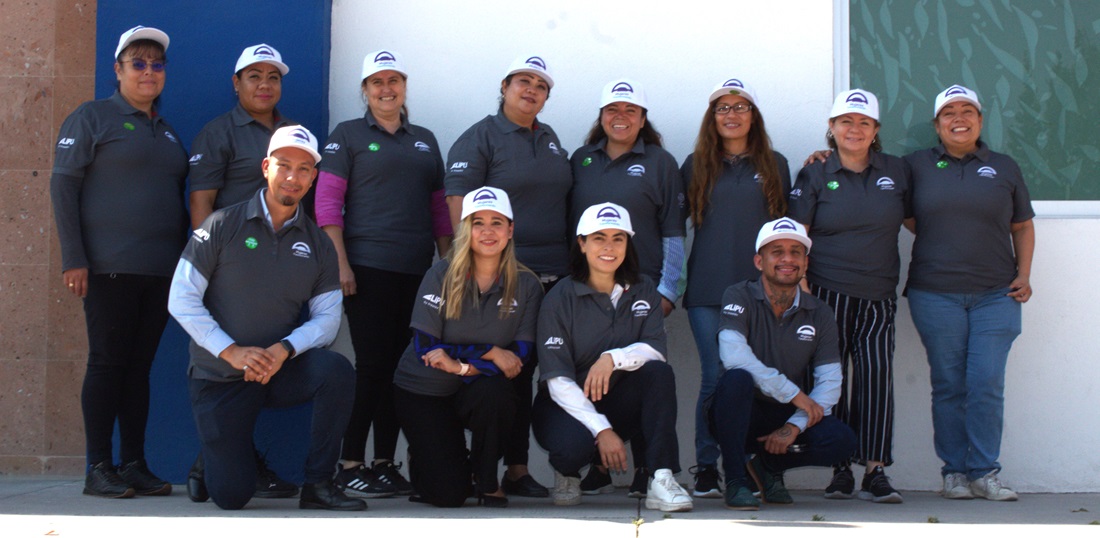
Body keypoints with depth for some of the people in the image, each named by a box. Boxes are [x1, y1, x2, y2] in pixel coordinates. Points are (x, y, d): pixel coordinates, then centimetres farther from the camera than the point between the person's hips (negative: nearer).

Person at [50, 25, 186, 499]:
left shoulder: (167, 131, 19)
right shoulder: (92, 117, 0)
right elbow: (63, 184, -6)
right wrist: (73, 258, -14)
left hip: (161, 269, 6)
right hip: (110, 266, -6)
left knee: (140, 366, 6)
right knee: (108, 362, -5)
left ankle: (134, 465, 9)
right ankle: (98, 470, -1)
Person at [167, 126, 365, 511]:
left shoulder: (318, 244, 3)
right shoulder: (222, 226, -6)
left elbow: (327, 317, -2)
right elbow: (181, 300, -10)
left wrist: (285, 349, -22)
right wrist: (232, 351, -20)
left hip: (281, 370, 2)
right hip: (220, 376, -2)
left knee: (337, 370, -30)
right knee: (231, 496, -8)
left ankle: (318, 484, -17)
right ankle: (212, 459, 31)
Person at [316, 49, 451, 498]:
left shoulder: (424, 140, 19)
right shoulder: (348, 135, 4)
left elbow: (439, 206, 19)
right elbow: (327, 201, -3)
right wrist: (340, 264, -11)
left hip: (418, 271, 5)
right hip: (369, 267, -5)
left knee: (401, 368, 6)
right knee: (372, 366, -7)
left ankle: (386, 464, 13)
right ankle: (351, 466, -1)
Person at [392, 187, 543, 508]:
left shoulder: (526, 285, -6)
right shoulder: (442, 275, -11)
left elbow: (518, 357, -11)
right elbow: (425, 347, -16)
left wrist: (461, 364, -24)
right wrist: (489, 353, -20)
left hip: (478, 389, 2)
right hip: (422, 389, -2)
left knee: (493, 393, -36)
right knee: (448, 495, -14)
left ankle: (487, 481, -8)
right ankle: (424, 457, 25)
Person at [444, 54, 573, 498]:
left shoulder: (550, 140, 18)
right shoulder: (480, 138, -2)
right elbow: (458, 202, -9)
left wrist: (568, 263, 17)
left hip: (549, 276, 6)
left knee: (523, 371, 8)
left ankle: (517, 468, 12)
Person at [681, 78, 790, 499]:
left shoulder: (774, 165, 12)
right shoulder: (696, 165, 10)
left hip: (758, 288, 0)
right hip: (707, 290, 0)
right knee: (714, 378, -3)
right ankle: (706, 468, 5)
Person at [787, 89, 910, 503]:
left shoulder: (896, 171, 12)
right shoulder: (815, 175, 6)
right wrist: (800, 283, -11)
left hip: (878, 297, 2)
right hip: (827, 294, -1)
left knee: (877, 374, -10)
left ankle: (876, 470, -9)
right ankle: (840, 470, 8)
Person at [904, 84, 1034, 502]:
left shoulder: (1004, 167, 12)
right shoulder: (917, 166, 9)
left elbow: (1023, 227, 16)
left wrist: (1023, 275, 6)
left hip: (995, 295, 1)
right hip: (935, 294, 0)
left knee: (987, 384, -5)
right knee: (948, 385, 2)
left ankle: (984, 472, 3)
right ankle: (954, 471, 10)